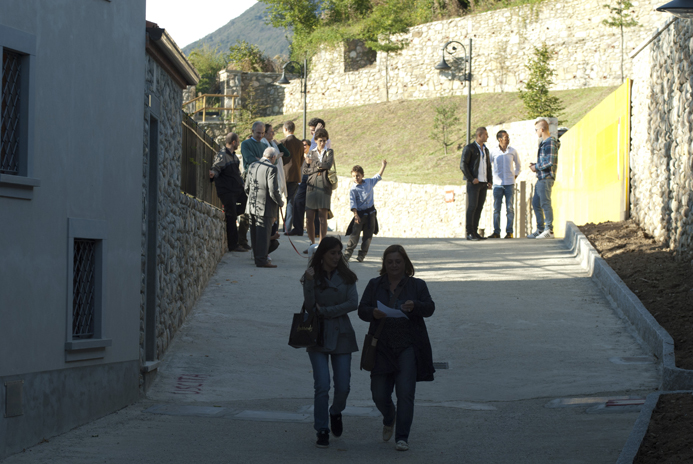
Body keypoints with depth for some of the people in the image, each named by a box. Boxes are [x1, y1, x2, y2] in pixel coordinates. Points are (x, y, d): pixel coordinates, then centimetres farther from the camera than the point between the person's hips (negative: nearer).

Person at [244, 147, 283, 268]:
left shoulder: (252, 166, 9)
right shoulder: (271, 168, -13)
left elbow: (247, 188, 13)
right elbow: (273, 191, -18)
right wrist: (280, 203, -2)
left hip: (252, 206, 7)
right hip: (266, 207, -7)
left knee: (255, 234, 14)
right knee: (263, 234, -3)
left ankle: (258, 256, 24)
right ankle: (261, 260, -1)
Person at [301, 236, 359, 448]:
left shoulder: (346, 276, 4)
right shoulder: (312, 276, 0)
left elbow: (353, 303, -7)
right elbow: (309, 307, -9)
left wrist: (325, 311, -11)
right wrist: (309, 283, -21)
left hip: (341, 335, 2)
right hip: (318, 336, -2)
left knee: (343, 386, -1)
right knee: (322, 386, -10)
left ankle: (336, 413, 31)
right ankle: (322, 431, -1)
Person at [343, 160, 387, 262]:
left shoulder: (369, 182, 6)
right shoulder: (353, 189, -7)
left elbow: (378, 177, 22)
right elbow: (352, 203, -11)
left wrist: (383, 166, 23)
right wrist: (356, 215, -20)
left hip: (370, 213, 4)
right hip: (360, 213, -4)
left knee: (368, 235, 4)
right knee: (354, 234, -8)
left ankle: (362, 255, 10)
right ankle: (348, 253, -2)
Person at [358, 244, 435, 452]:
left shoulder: (417, 285, 7)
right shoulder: (374, 285, 11)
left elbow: (429, 308, -6)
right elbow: (362, 310, 3)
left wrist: (415, 305, -28)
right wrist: (373, 313, -20)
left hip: (408, 347, -2)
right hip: (382, 347, 2)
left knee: (405, 392, -13)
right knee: (379, 394, 4)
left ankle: (402, 437, -7)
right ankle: (389, 419, 37)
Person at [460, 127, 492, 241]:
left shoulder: (485, 150, 18)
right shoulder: (469, 148, -5)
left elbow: (488, 166, 23)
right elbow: (463, 165, -12)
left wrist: (489, 181, 11)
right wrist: (471, 179, -16)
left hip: (483, 183, 7)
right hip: (473, 183, -7)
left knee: (479, 208, 5)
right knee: (472, 207, -11)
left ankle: (475, 232, 8)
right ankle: (469, 233, -11)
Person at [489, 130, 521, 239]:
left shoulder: (513, 151, 4)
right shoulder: (493, 152, 1)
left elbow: (518, 165, 18)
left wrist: (515, 177, 8)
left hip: (509, 184, 0)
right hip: (497, 184, 0)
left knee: (510, 208, -1)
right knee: (496, 208, 1)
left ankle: (509, 232, 3)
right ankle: (496, 232, 5)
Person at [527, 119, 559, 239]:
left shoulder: (550, 143, -15)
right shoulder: (544, 143, 17)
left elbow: (550, 162, -21)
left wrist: (537, 167, -10)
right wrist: (535, 165, 11)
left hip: (546, 178, -10)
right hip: (541, 178, 10)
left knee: (545, 203, -8)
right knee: (536, 203, 13)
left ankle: (549, 231, -5)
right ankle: (540, 229, 18)